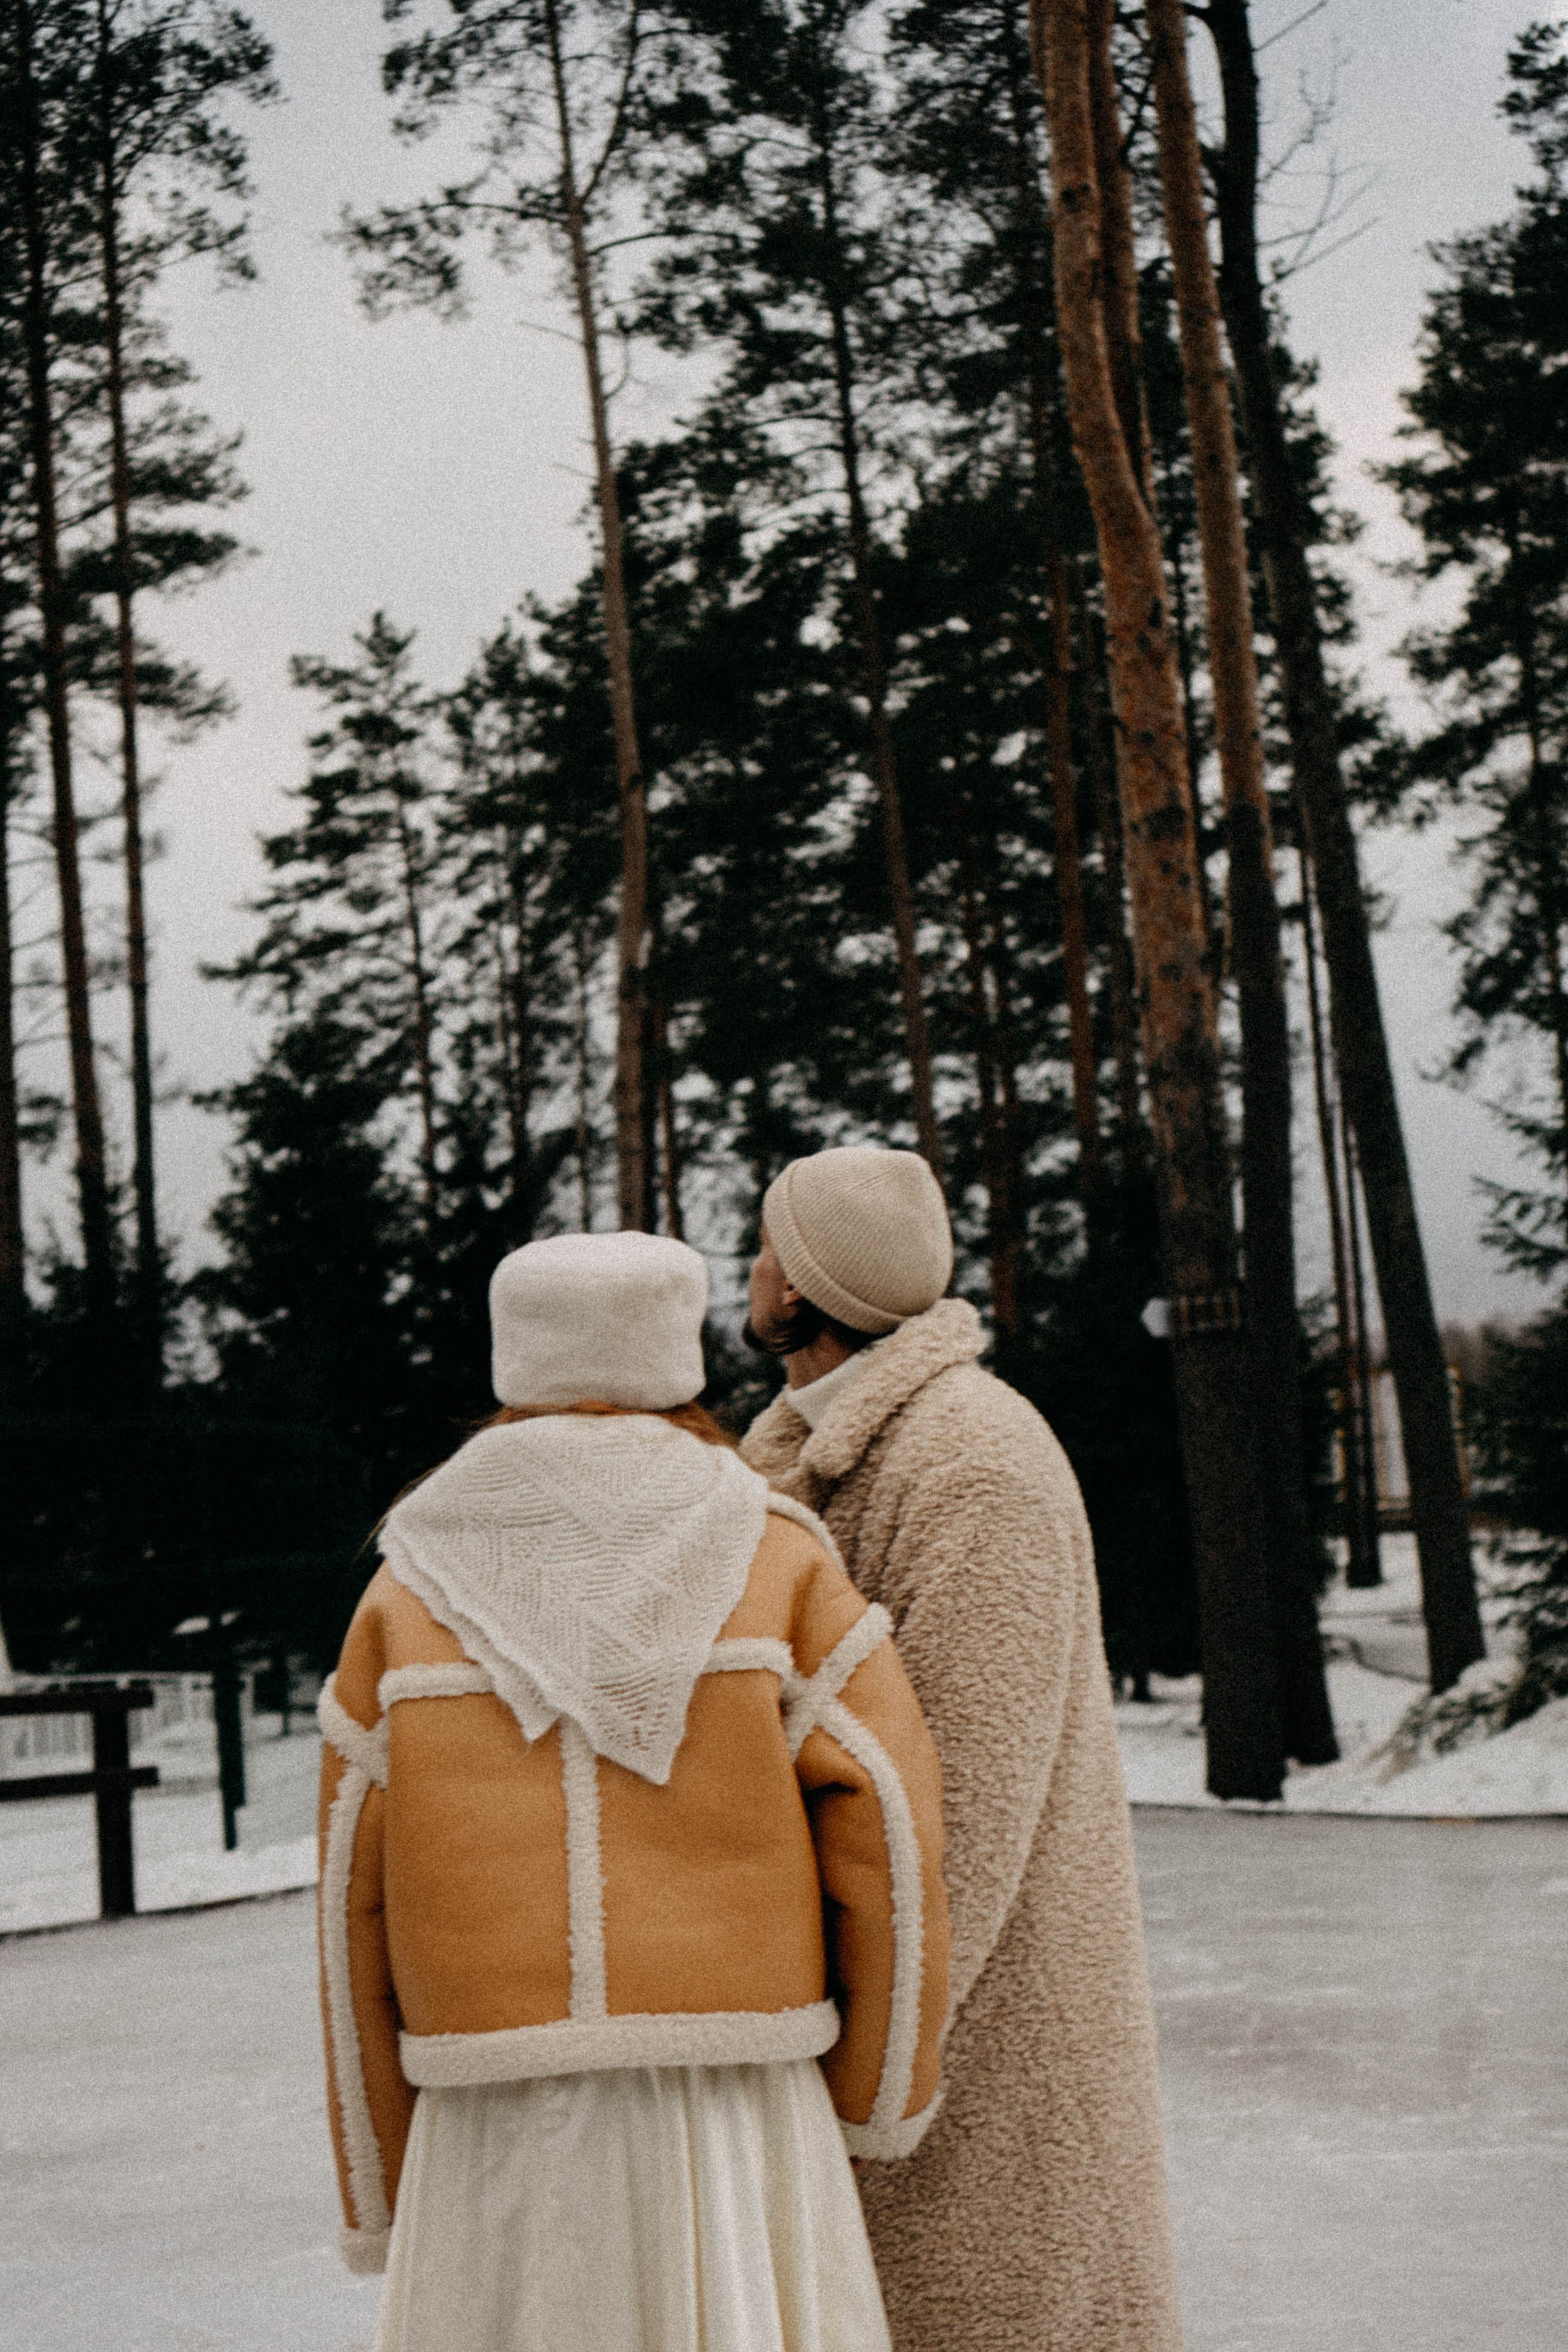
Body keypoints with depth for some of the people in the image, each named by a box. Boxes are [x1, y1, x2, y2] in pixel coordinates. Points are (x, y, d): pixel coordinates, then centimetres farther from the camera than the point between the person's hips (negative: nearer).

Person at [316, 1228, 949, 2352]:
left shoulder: (408, 1595, 5)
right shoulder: (775, 1561, 0)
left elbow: (357, 1911, 4)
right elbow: (890, 1836, -7)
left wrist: (385, 2195, 11)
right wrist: (878, 2107, 5)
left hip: (500, 2145, 2)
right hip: (732, 2133, -1)